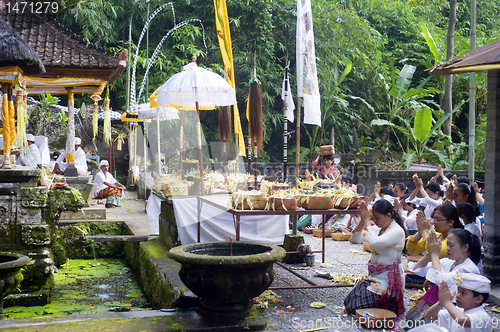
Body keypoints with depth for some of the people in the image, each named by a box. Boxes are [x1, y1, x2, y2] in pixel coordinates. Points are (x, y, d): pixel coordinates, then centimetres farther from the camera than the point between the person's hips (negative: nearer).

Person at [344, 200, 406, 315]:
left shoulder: (398, 231, -17)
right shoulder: (378, 229, 7)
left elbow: (375, 242, -33)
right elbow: (355, 238, 1)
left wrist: (367, 221, -21)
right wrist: (363, 220, -12)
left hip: (389, 279, -9)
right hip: (374, 276, 9)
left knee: (355, 307, -12)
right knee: (348, 301, 5)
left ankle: (392, 305, 6)